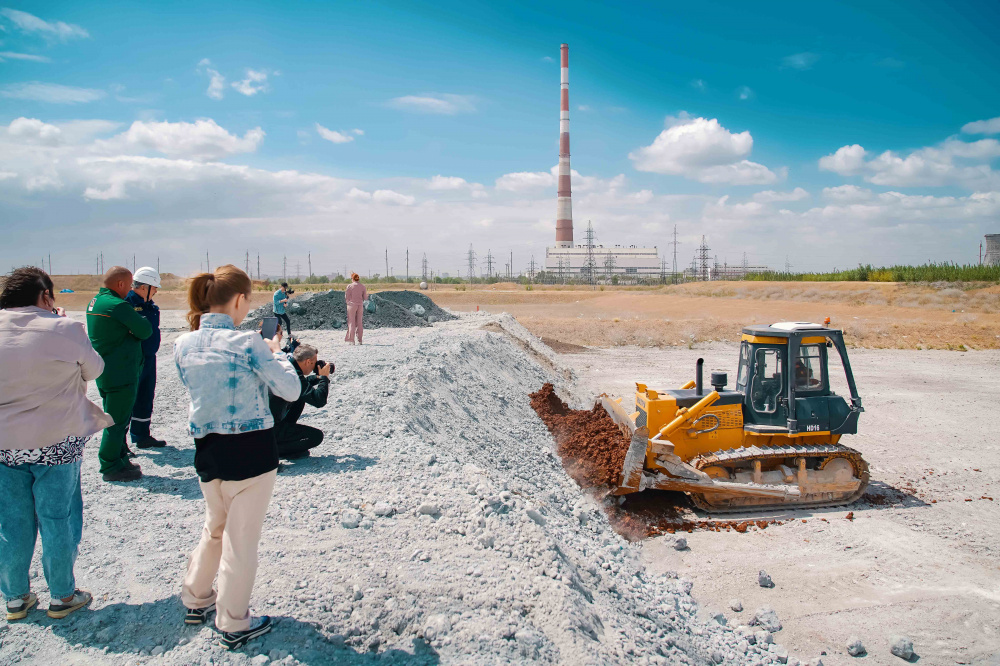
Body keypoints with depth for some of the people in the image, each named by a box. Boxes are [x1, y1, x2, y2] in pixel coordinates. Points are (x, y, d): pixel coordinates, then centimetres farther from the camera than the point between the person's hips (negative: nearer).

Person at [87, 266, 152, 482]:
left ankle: (119, 458, 29)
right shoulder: (117, 305, -20)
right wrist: (139, 319, 5)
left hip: (105, 373, 10)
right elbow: (146, 331, -15)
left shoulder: (95, 302, 12)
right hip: (121, 373, -10)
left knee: (116, 418, 19)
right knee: (118, 420, -2)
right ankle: (111, 467, 5)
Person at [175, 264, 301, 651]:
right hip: (250, 450, -6)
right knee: (241, 540, 9)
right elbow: (291, 390, -13)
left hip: (206, 450, 6)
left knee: (215, 529, 27)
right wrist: (277, 352, 3)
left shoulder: (183, 346, -1)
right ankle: (234, 625, 23)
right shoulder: (248, 343, -18)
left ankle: (196, 600, 42)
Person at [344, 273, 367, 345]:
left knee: (352, 322, 0)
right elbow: (365, 298, 5)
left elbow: (347, 297, -6)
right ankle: (359, 340, 8)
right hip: (360, 305, 3)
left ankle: (352, 340, -5)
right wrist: (367, 294, 25)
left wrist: (345, 292, 14)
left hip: (352, 305, -3)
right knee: (359, 323, 8)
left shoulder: (350, 286, -6)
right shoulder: (362, 286, 4)